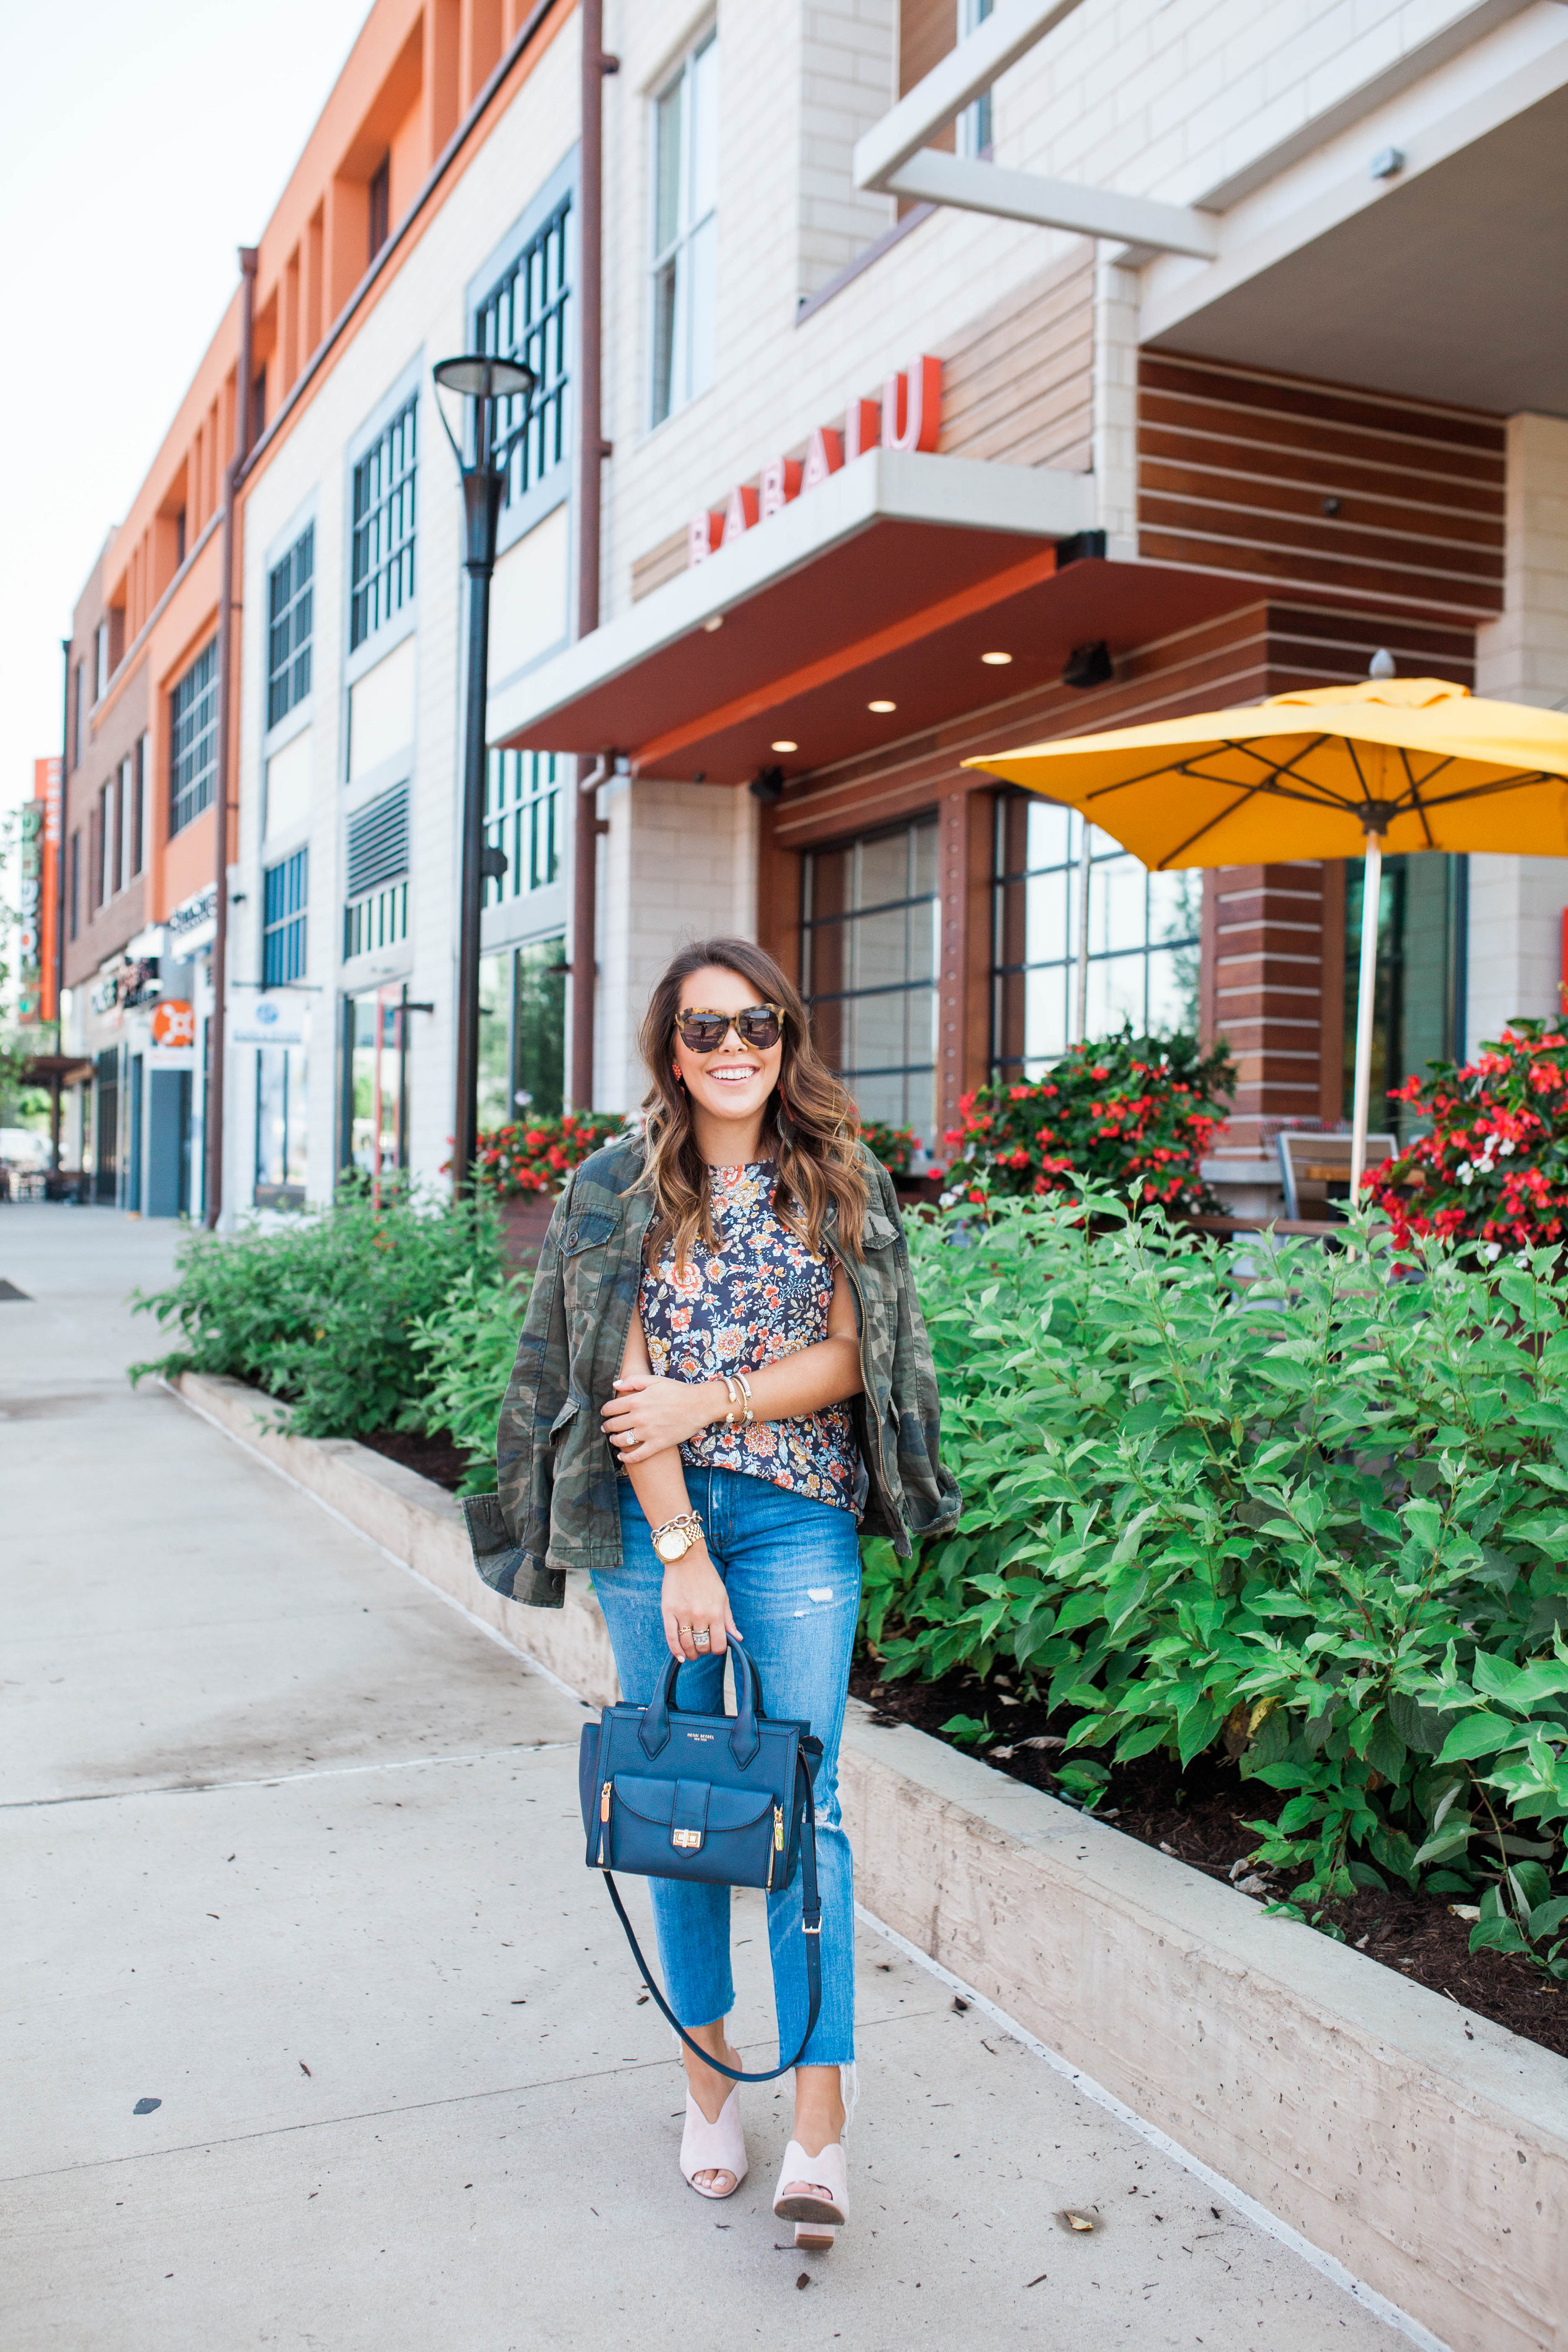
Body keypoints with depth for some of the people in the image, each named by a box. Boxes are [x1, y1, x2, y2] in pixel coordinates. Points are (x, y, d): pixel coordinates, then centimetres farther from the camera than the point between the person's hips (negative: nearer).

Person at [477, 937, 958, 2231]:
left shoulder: (840, 1181, 4)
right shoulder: (617, 1188, 0)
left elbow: (850, 1358, 0)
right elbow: (624, 1378, -7)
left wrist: (707, 1402, -13)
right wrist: (679, 1550, -13)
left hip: (798, 1518, 0)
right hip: (651, 1517, 0)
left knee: (803, 1802, -4)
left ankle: (821, 2129, 1)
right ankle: (709, 2080, 24)